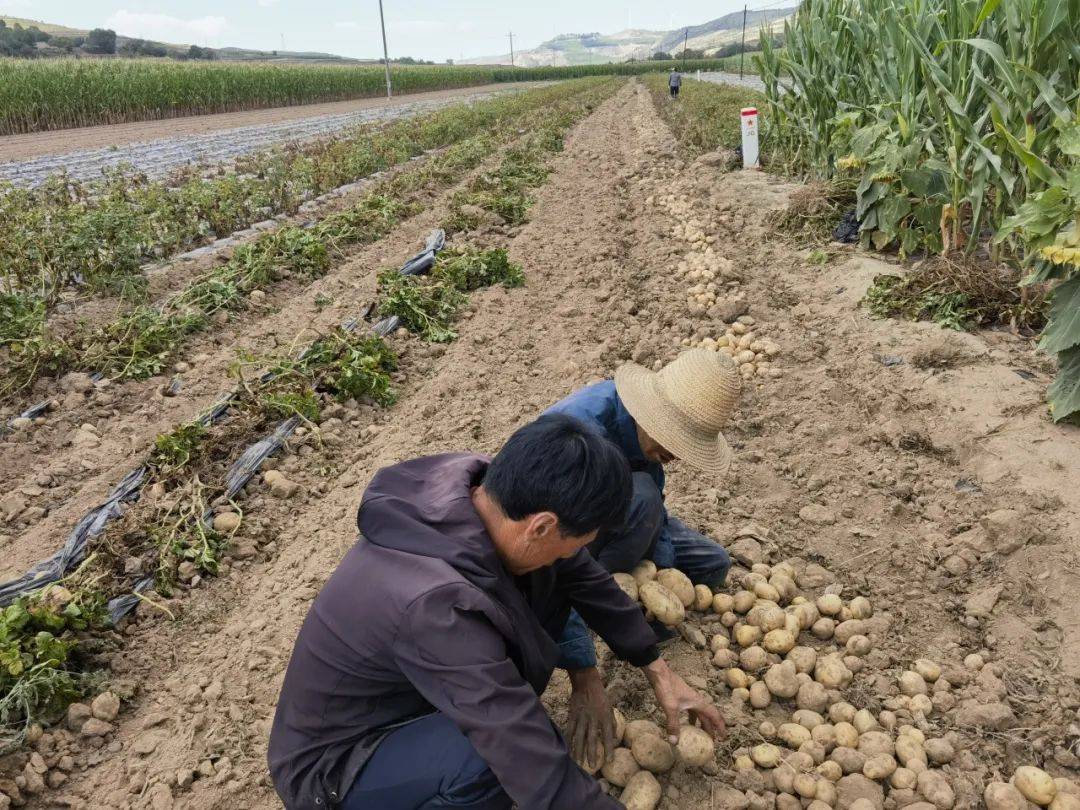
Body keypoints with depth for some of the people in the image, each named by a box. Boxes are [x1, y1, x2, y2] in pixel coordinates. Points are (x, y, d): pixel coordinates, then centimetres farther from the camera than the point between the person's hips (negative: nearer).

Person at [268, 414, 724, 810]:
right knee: (496, 756, -36)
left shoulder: (479, 487, -18)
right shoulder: (437, 607, -41)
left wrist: (658, 671, 5)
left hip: (404, 688, 7)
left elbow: (583, 576, -1)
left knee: (549, 581, -5)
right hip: (332, 766, -7)